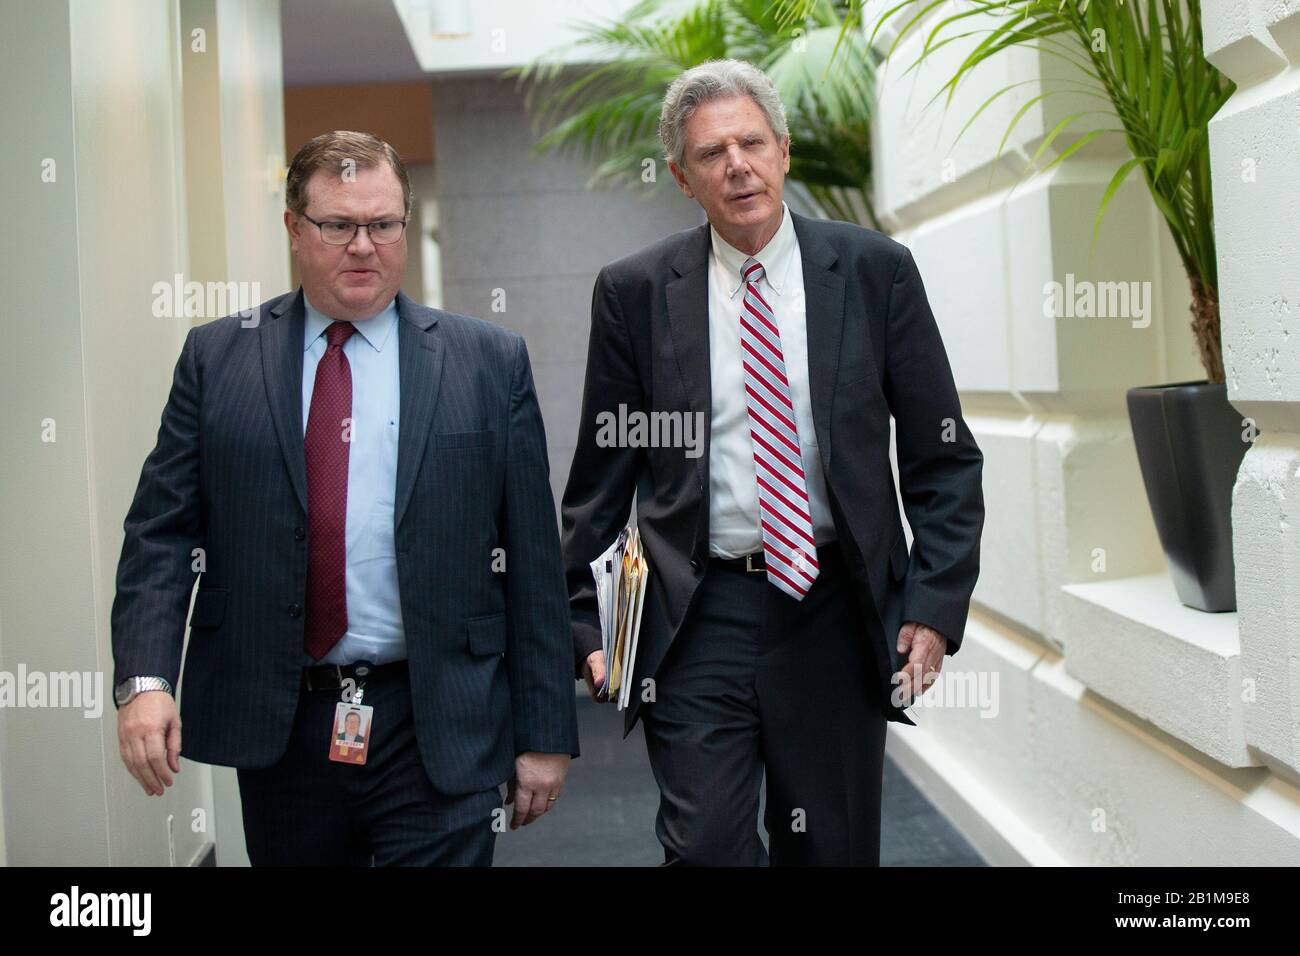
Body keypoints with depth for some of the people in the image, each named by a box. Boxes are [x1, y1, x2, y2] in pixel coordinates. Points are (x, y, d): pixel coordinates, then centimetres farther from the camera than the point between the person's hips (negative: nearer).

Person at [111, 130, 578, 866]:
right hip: (276, 729, 2)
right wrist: (145, 680, -13)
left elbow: (533, 556, 1)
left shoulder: (490, 362, 2)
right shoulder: (217, 358, 6)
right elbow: (163, 530, 2)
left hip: (437, 736, -1)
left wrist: (545, 735, -1)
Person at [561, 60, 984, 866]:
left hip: (836, 616, 1)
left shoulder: (875, 271, 1)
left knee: (832, 849, 11)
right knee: (705, 847, -5)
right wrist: (579, 620, 1)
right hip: (699, 618, -1)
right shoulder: (634, 292, 1)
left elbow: (945, 458, 3)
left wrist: (936, 606, -6)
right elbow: (601, 478, 6)